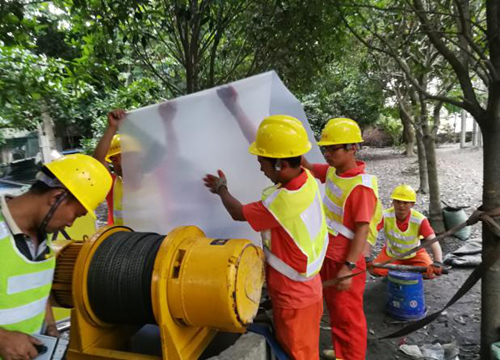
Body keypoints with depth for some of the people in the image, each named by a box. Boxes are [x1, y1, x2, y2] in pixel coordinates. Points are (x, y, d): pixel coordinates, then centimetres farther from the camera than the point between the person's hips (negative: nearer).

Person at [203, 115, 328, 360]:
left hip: (293, 297, -8)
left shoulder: (283, 201, -35)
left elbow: (238, 213, -18)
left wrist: (221, 189, 1)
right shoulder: (307, 179, -11)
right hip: (306, 288, 8)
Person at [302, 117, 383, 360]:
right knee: (334, 308, 23)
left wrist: (348, 267, -24)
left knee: (348, 314, 8)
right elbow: (308, 168, 17)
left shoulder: (360, 187, -25)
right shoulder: (331, 171, -1)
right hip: (328, 255, 9)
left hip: (345, 260, -8)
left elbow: (362, 231, -24)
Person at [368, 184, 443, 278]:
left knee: (430, 273, -24)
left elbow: (433, 241, -36)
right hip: (391, 253, 0)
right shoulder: (385, 216, -27)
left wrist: (437, 263, -55)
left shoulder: (420, 220, -27)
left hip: (415, 254, 0)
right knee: (375, 270, -24)